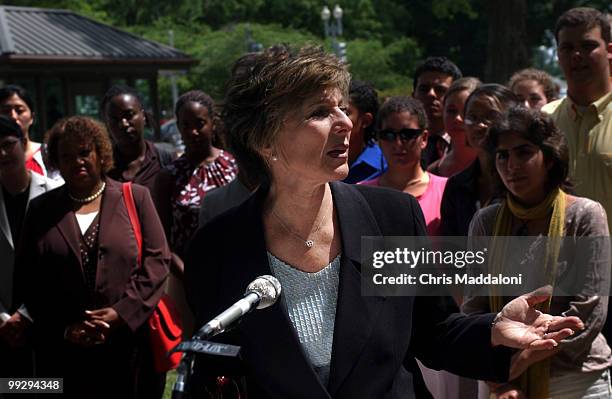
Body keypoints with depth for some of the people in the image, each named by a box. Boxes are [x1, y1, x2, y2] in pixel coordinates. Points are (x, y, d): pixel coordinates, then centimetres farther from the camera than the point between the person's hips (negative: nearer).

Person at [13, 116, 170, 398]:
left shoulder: (135, 197, 6)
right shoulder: (41, 209, 10)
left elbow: (157, 259, -1)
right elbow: (26, 279, 6)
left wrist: (122, 312, -12)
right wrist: (63, 328, -6)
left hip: (129, 345, -1)